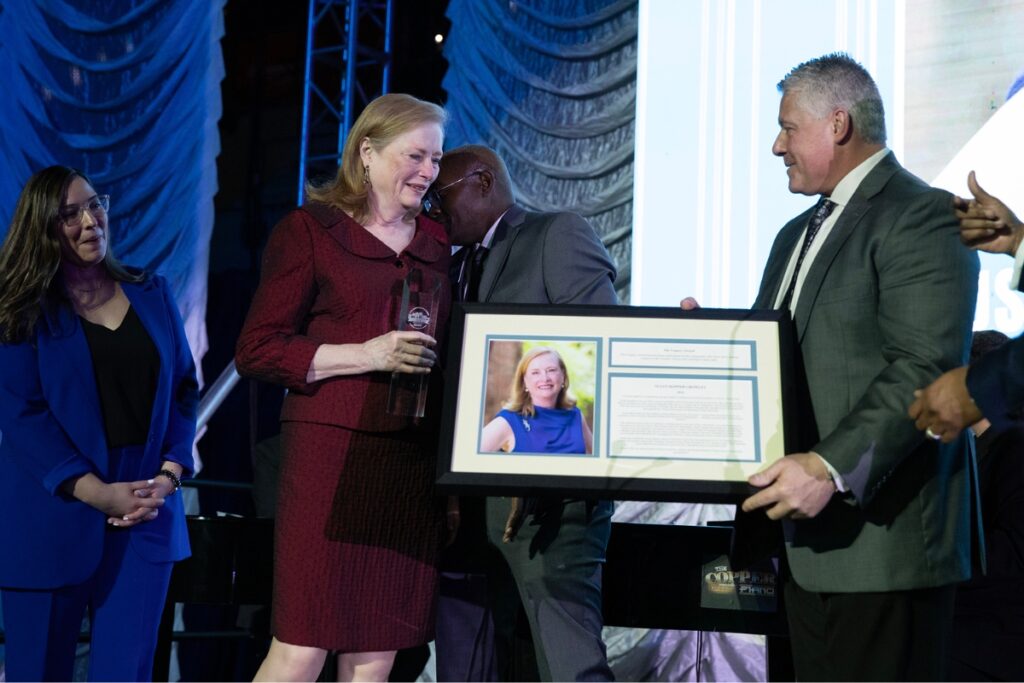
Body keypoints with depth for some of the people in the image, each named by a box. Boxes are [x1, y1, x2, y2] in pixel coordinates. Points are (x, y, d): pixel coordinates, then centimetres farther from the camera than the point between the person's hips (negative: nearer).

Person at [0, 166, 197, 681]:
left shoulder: (152, 296, 10)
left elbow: (184, 389, 11)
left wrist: (168, 476, -4)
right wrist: (97, 492, -17)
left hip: (145, 516, 3)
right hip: (52, 522, -2)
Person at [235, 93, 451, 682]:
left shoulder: (435, 242, 18)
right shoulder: (309, 230, 2)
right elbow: (256, 351, -2)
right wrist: (366, 354, -13)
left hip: (413, 463, 5)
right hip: (333, 453, -5)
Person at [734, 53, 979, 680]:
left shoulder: (920, 218, -9)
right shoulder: (799, 234, 23)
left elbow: (925, 370, -20)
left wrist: (830, 468, -28)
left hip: (882, 537, -9)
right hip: (808, 536, 9)